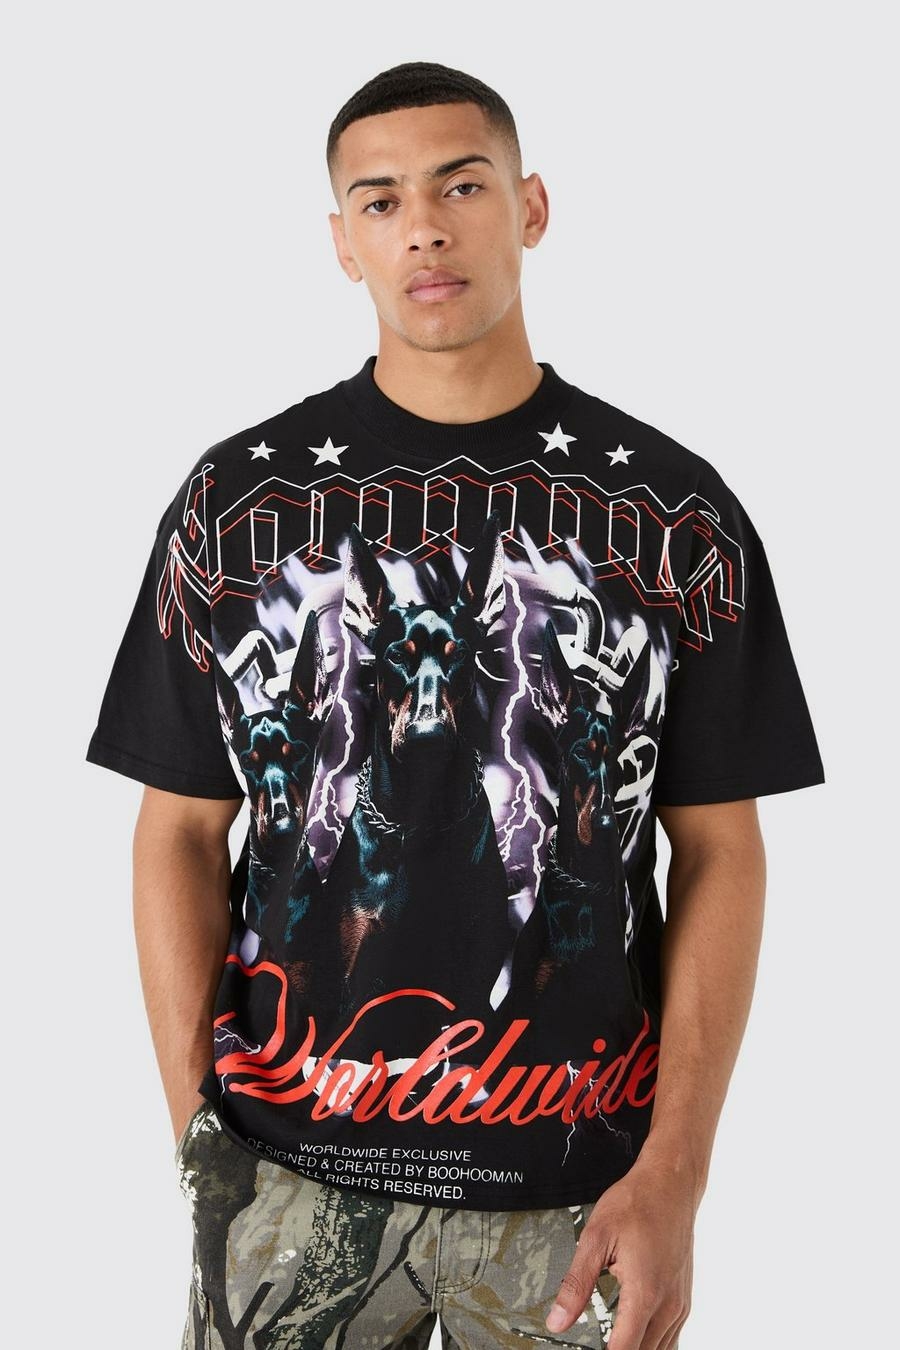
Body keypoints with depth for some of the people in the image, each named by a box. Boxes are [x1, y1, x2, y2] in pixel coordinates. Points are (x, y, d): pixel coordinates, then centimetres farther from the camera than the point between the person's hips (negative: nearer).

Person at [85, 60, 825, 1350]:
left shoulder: (676, 511, -3)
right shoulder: (237, 498, -1)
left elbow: (720, 851, -1)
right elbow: (182, 829, 3)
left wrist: (675, 1176, -8)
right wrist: (197, 1134, -4)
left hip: (579, 1183, 0)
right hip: (290, 1171, 1)